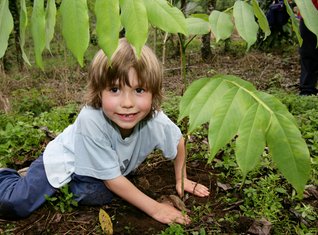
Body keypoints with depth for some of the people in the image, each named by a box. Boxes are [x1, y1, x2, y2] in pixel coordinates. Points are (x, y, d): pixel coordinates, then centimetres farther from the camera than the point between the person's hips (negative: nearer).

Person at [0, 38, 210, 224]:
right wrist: (155, 208, -28)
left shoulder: (155, 121, -31)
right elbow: (112, 178, -30)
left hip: (99, 168, 4)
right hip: (63, 159, -4)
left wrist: (181, 179, 1)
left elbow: (178, 141, -7)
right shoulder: (91, 119, -41)